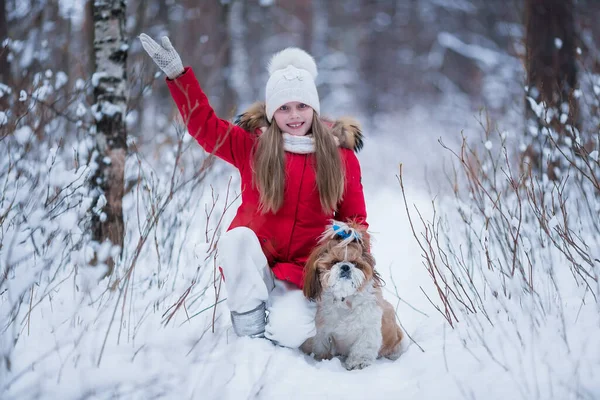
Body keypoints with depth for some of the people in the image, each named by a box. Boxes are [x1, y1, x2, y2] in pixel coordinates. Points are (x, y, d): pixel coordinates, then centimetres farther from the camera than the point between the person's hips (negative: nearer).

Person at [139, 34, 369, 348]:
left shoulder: (341, 157, 3)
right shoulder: (252, 146, 2)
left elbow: (355, 221, 8)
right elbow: (204, 124, -4)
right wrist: (178, 74, -14)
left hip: (303, 273, -1)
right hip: (250, 265, 1)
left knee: (289, 334, -29)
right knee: (236, 237, -34)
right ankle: (250, 329, -15)